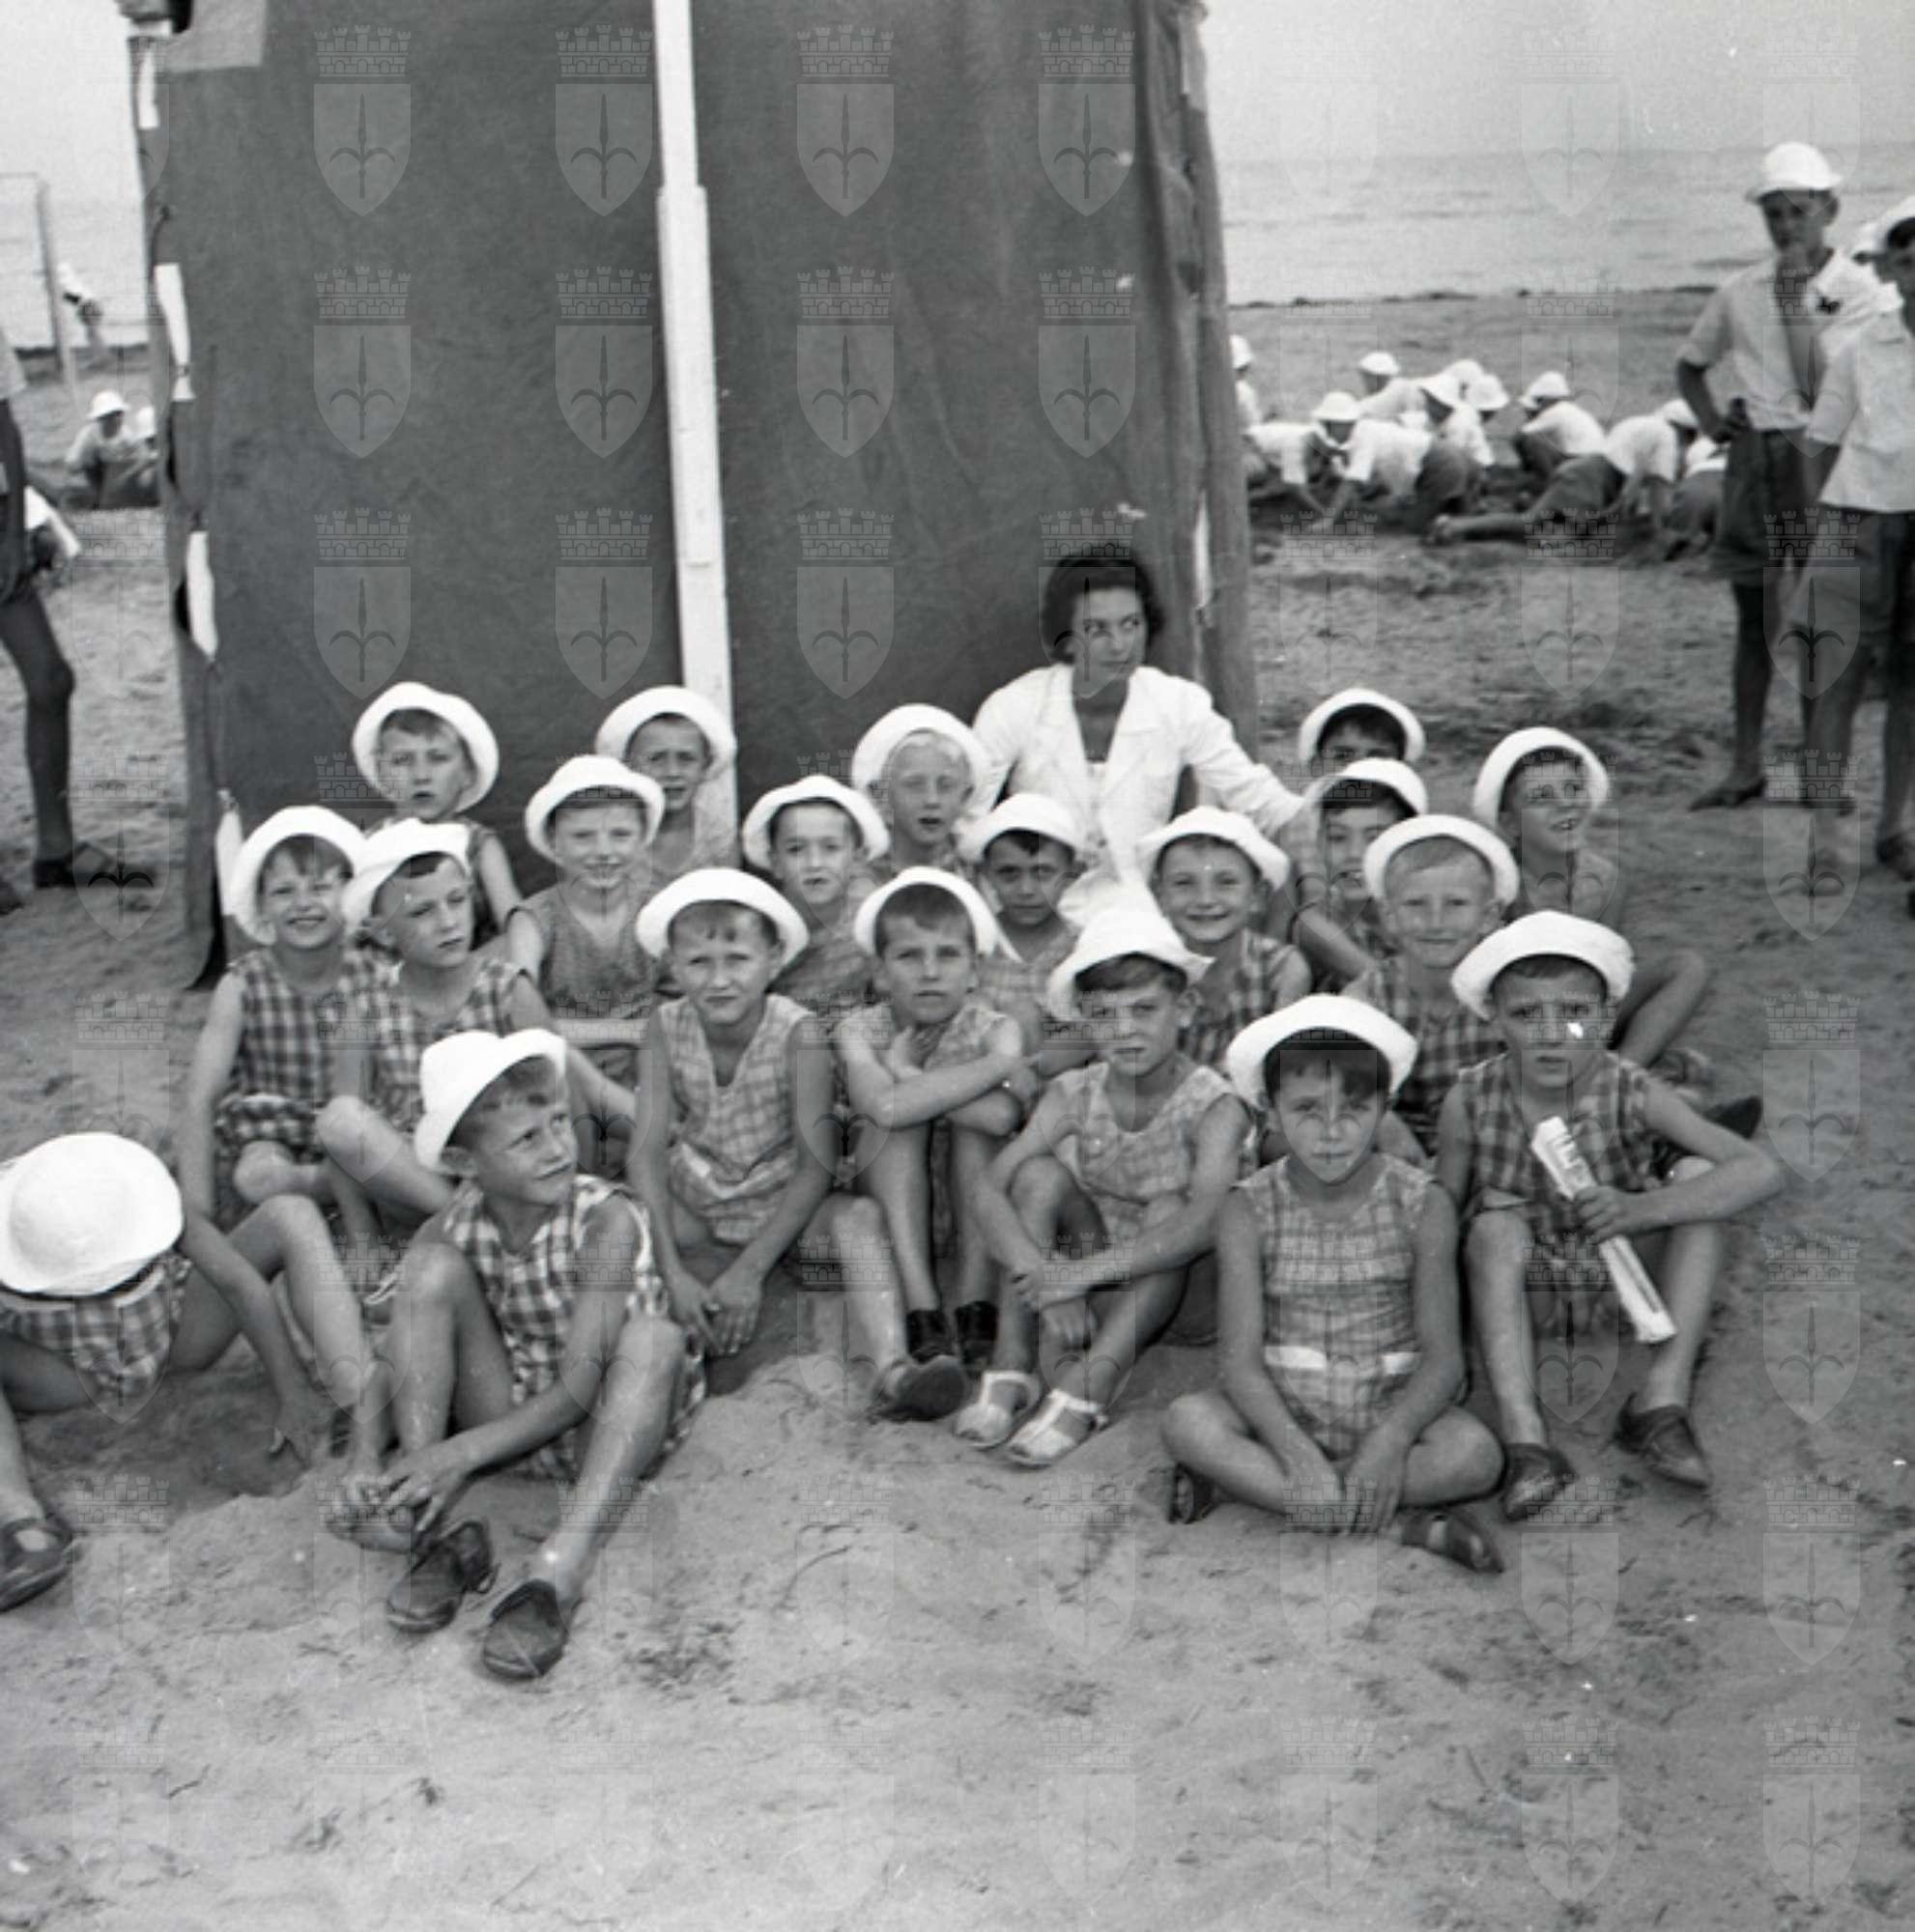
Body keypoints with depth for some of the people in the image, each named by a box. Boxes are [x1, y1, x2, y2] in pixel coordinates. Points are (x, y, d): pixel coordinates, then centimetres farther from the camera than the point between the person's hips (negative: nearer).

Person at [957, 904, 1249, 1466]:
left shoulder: (1213, 1105, -17)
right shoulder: (1073, 1095, -7)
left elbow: (1208, 1220, -34)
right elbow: (991, 1193, -18)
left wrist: (1085, 1272, -41)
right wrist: (1042, 1274, -36)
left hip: (1172, 1288, -3)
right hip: (1079, 1283, 3)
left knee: (1165, 1209, -31)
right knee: (1041, 1174, -21)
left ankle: (1085, 1392, -38)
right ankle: (1011, 1372, -24)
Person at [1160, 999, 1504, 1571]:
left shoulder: (1422, 1205, -5)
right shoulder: (1249, 1211, -5)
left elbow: (1443, 1357, -9)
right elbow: (1239, 1357, -12)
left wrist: (1390, 1439, -27)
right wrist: (1294, 1450, -29)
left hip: (1391, 1409, 0)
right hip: (1283, 1412, 0)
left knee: (1474, 1454, -30)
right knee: (1186, 1421, -30)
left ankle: (1241, 1483, -22)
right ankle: (1404, 1522, -27)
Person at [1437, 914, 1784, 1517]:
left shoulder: (1632, 1094, -18)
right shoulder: (1472, 1100, -15)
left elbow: (1763, 1171, -26)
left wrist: (1640, 1210, -39)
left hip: (1626, 1282, 1)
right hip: (1527, 1292, 0)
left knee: (1696, 1176, -20)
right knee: (1495, 1224, -30)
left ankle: (1663, 1397, -24)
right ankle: (1524, 1438, -36)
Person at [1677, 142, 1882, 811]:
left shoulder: (1857, 290, -2)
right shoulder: (1740, 291, 8)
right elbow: (1690, 364, 22)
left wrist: (1794, 298, -10)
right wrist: (1708, 416, 8)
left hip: (1818, 458, -3)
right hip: (1754, 457, 3)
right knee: (1752, 616, 7)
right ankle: (1745, 767, 13)